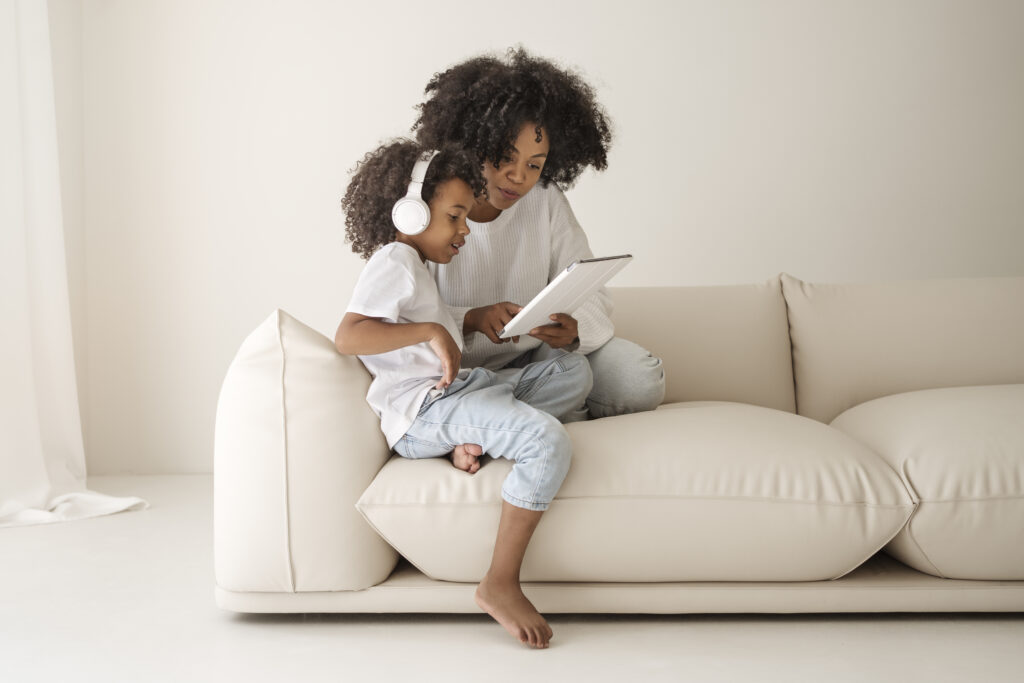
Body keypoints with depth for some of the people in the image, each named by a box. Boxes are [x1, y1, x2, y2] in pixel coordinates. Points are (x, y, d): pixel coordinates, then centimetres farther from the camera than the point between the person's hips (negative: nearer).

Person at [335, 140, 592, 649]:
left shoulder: (415, 266, 26)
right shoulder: (394, 262, -7)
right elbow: (347, 335, -24)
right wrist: (430, 331, -25)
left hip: (456, 390, 10)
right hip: (423, 408, -10)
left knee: (573, 370, 8)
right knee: (547, 440, -31)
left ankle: (476, 439, -14)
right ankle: (500, 586, -25)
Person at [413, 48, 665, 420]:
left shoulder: (547, 202, -2)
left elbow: (589, 293, -3)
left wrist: (573, 329, -27)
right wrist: (472, 319, -32)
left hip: (539, 353, 4)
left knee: (642, 381, -18)